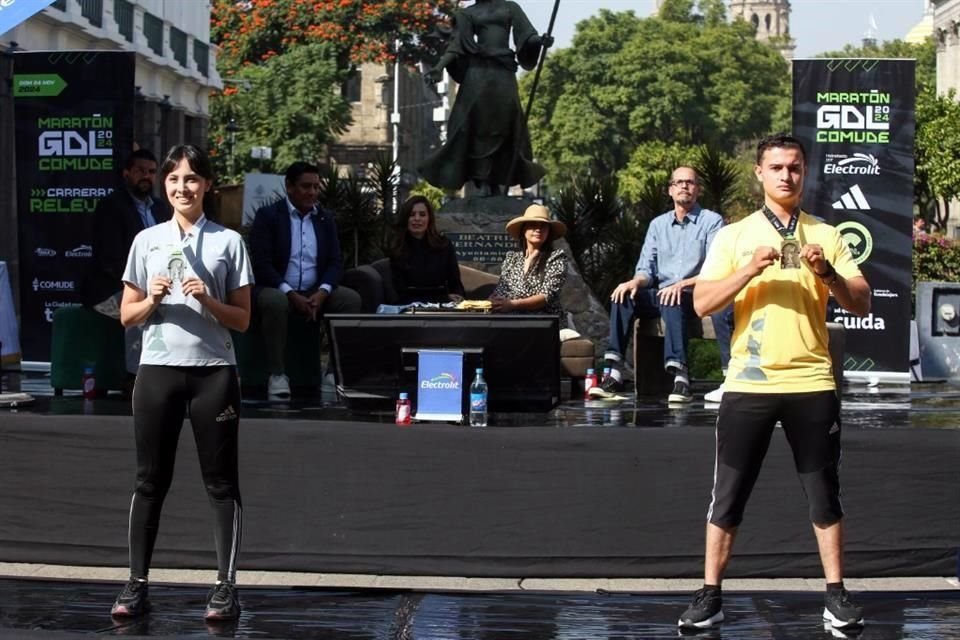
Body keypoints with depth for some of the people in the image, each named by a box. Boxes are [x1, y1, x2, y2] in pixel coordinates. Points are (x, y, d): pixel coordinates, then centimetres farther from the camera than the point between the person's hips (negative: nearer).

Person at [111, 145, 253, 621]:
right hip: (159, 369, 2)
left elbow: (242, 320, 3)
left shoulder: (229, 242, 3)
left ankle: (225, 587, 6)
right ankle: (137, 585, 11)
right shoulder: (146, 241, 8)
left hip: (213, 371, -1)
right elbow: (127, 316, 10)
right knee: (151, 481, 5)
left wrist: (207, 301, -14)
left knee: (221, 482, 1)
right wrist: (152, 300, -10)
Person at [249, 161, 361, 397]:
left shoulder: (326, 219, 12)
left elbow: (335, 262, 6)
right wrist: (291, 294, -22)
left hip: (315, 292, 5)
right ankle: (277, 375, -27)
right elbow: (261, 263, -12)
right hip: (276, 289, -4)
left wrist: (322, 292, -15)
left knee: (351, 299, -20)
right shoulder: (267, 215, -2)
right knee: (275, 302, -38)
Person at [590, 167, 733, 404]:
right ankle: (614, 373, -30)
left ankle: (680, 377, -46)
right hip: (662, 295, 5)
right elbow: (646, 268, 13)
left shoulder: (712, 221, 1)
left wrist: (683, 284, -25)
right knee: (623, 296, -22)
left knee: (672, 302, -37)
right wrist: (635, 282, -12)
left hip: (697, 297, -5)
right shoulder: (658, 224, 17)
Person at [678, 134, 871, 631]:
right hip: (748, 384, -1)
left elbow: (862, 304, 2)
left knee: (824, 493, 7)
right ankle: (710, 595, 12)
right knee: (728, 495, 4)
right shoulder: (733, 235, 5)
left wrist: (826, 273, -16)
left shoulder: (826, 235, 8)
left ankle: (836, 595, 18)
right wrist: (751, 269, -17)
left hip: (812, 383, 1)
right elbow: (702, 303, -3)